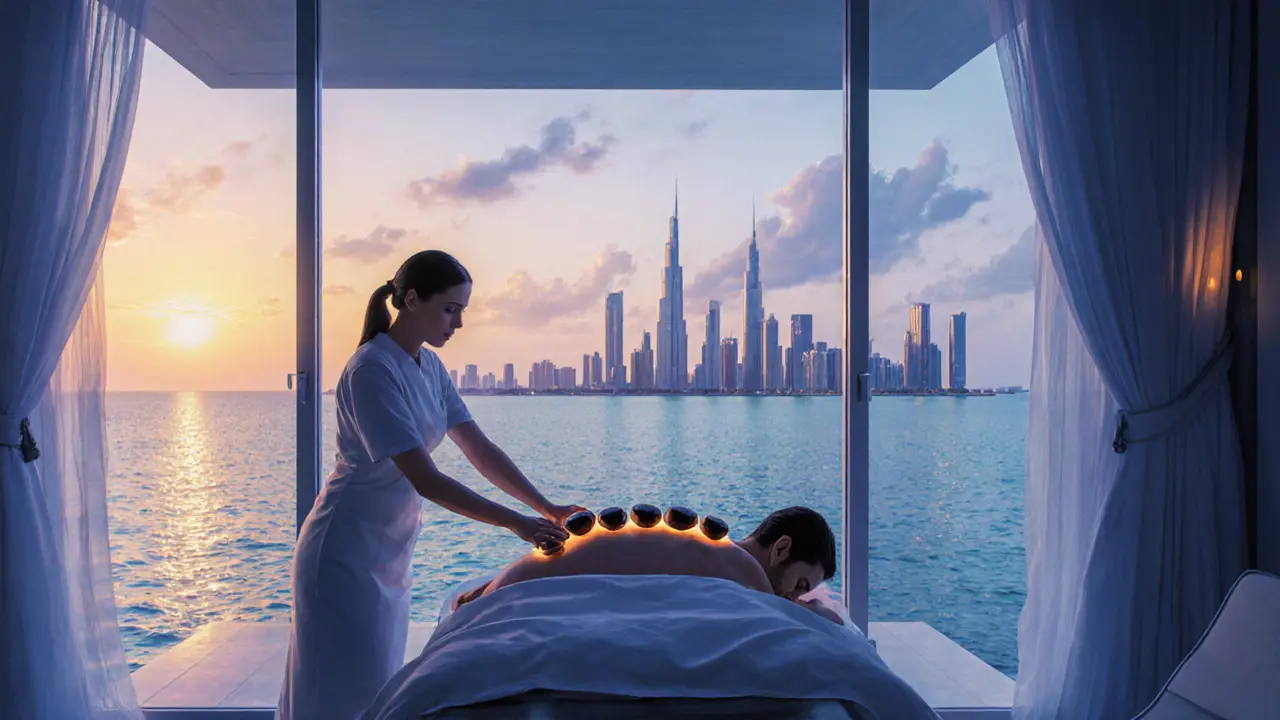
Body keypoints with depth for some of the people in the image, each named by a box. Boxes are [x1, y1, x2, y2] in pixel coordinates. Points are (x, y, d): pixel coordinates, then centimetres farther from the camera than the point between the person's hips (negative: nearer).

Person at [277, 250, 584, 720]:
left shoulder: (429, 368, 4)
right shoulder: (372, 370, -22)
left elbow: (481, 451, 3)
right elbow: (426, 481, -26)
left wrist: (546, 508, -6)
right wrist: (516, 523, -26)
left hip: (389, 557, 8)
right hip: (345, 556, -8)